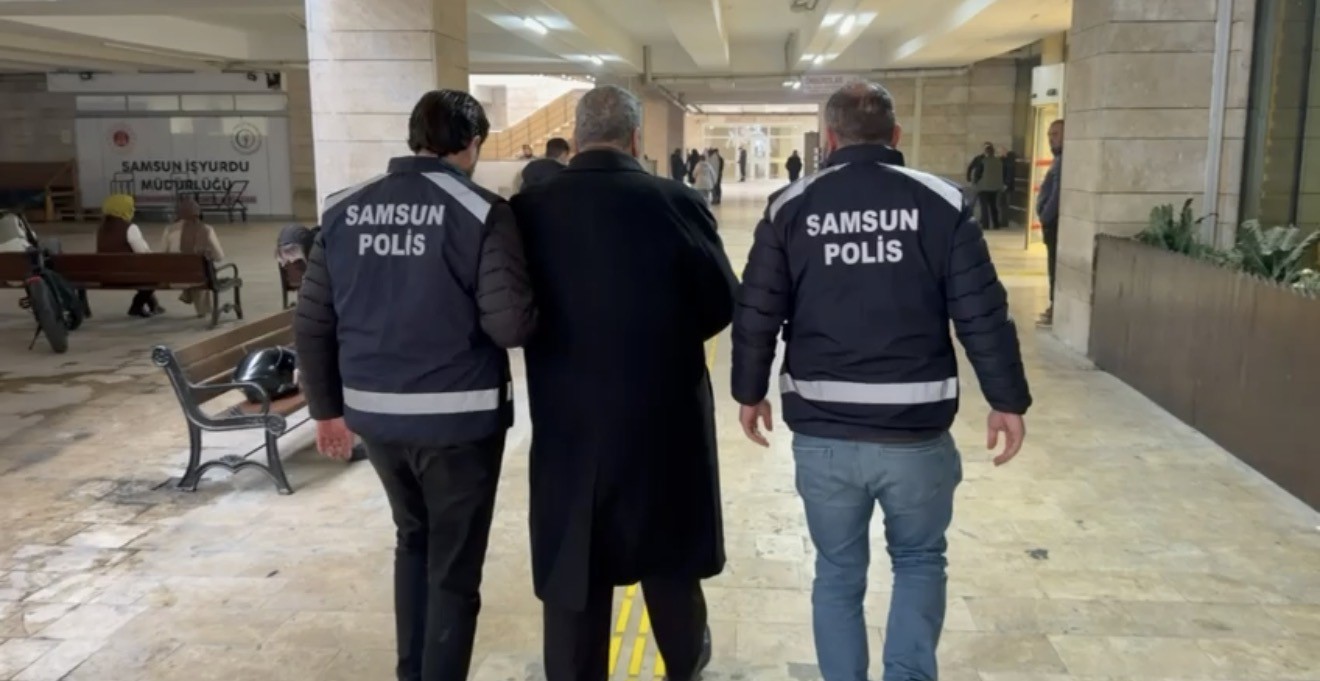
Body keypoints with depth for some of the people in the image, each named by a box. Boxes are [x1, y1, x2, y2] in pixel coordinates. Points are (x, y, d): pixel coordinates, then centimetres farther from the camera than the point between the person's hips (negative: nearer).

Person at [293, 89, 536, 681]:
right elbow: (512, 323, -20)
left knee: (413, 541, 27)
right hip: (457, 415, -5)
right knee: (454, 569, 10)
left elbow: (312, 324, 4)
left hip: (373, 412, 6)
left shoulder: (344, 210, 3)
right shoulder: (481, 213, -12)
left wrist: (327, 407, 15)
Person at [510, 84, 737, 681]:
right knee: (667, 551, 22)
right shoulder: (676, 203, -13)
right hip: (664, 412, 1)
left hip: (567, 420, 0)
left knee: (570, 565, 12)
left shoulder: (528, 209, -9)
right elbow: (721, 305, -3)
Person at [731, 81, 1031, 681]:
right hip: (916, 430, -1)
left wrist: (750, 393, 15)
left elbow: (755, 314, 2)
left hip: (822, 432, 1)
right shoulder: (941, 202, -3)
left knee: (838, 571, 18)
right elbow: (983, 315, -5)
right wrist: (1008, 400, 6)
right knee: (919, 560, 22)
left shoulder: (791, 207, 1)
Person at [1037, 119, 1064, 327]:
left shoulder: (1063, 161, -16)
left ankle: (1056, 312, -5)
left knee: (1055, 266, -7)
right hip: (1053, 221, 10)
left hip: (1055, 222, -10)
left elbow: (1057, 194, -22)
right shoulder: (1059, 159, 17)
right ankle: (1055, 307, 20)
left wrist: (1044, 217, -16)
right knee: (1054, 266, 14)